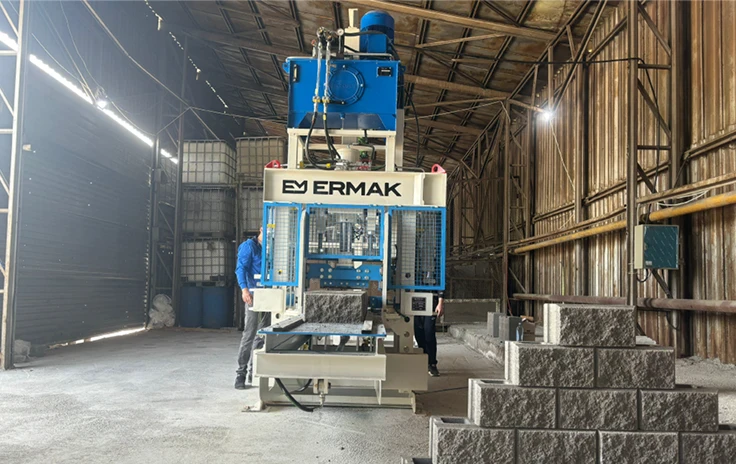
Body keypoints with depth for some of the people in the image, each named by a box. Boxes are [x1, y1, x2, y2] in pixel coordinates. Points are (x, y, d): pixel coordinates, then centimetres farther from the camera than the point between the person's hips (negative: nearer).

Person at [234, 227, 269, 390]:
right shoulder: (249, 246, -2)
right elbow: (241, 268, -12)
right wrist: (244, 289, -27)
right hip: (254, 295, -7)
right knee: (249, 334, -9)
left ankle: (253, 373, 16)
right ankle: (241, 374, -3)